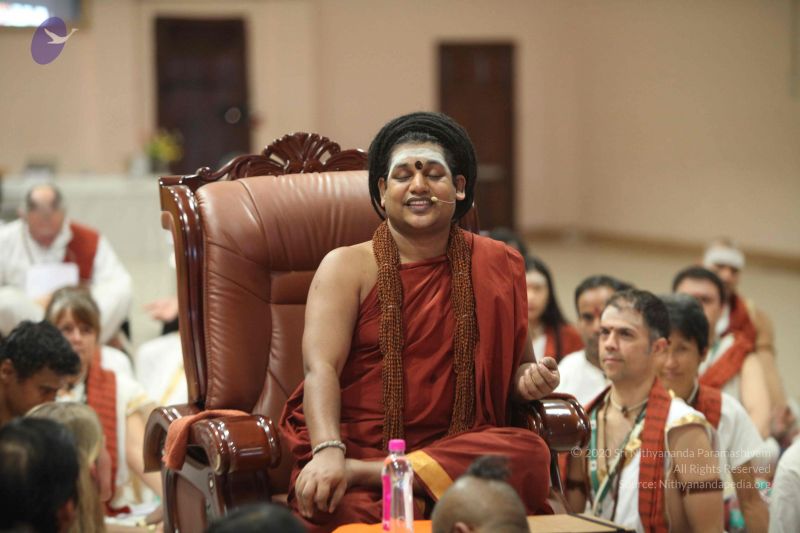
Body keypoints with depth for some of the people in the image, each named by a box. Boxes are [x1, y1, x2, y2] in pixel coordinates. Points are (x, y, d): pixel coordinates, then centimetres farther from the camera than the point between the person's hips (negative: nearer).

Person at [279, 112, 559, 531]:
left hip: (455, 448, 6)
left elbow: (511, 367, 23)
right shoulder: (346, 267, 4)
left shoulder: (495, 266, 13)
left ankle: (359, 472, -30)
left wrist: (530, 379, -3)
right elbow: (320, 368, -9)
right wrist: (328, 451, -28)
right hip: (355, 444, -5)